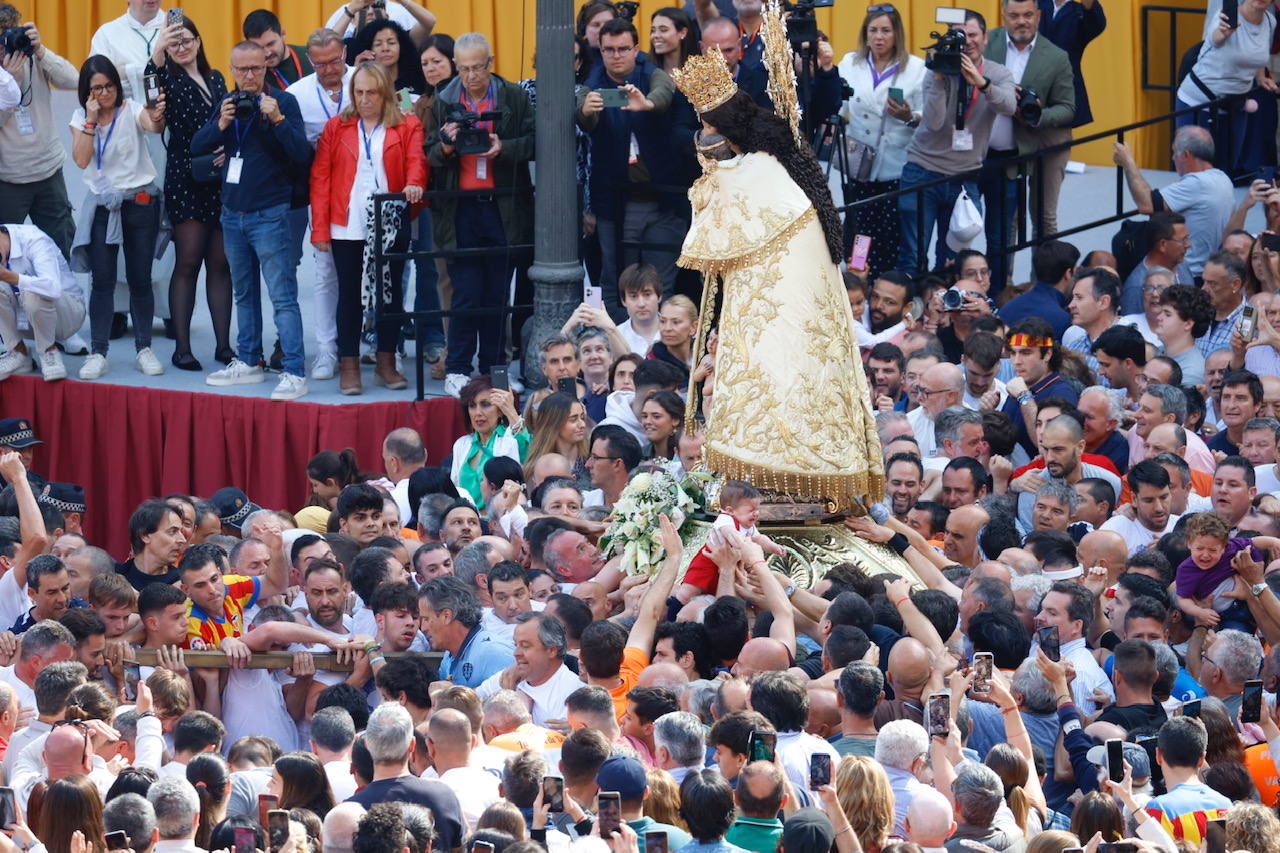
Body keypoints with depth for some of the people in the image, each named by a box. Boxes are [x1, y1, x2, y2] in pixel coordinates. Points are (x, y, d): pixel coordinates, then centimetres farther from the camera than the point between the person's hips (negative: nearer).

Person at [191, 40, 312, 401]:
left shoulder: (283, 101, -7)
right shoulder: (227, 103, 9)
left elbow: (302, 155, -14)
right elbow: (197, 147, 4)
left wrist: (278, 119, -24)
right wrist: (221, 124, -12)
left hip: (270, 214, -6)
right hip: (233, 212, 6)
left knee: (282, 297, -10)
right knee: (244, 293, 17)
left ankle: (295, 373, -13)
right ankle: (248, 363, 27)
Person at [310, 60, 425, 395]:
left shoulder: (407, 127, 5)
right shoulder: (336, 128, 5)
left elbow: (416, 160, -8)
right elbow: (320, 176, 3)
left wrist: (413, 184, -32)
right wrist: (319, 228, -3)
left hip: (391, 225, 0)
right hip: (347, 226, 0)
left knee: (390, 292, 7)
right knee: (350, 295, 2)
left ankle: (386, 364, 18)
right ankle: (349, 367, 8)